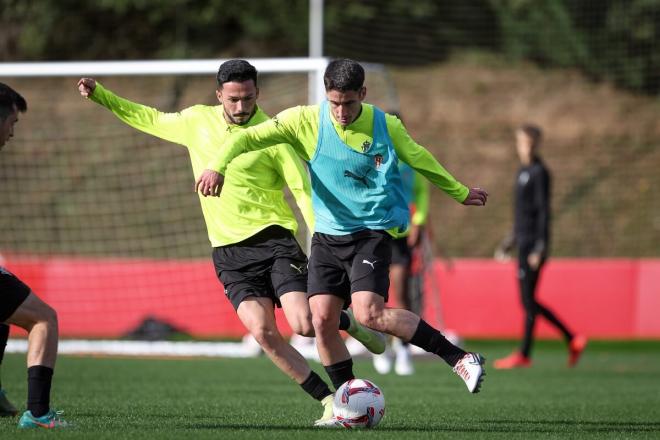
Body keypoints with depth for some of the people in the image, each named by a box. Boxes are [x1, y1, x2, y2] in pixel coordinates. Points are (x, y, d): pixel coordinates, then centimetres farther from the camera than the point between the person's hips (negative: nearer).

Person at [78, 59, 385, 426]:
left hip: (274, 240, -3)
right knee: (263, 332, -16)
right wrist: (99, 94, 23)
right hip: (230, 253, 3)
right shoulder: (196, 121, 8)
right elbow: (151, 120, 26)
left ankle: (349, 323, 17)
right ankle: (329, 401, -6)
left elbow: (303, 190, -7)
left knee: (304, 324, -19)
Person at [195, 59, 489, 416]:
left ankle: (460, 359, -17)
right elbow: (248, 137, -6)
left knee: (368, 313, -23)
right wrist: (217, 166, -25)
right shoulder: (306, 121, -4)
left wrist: (460, 192, 27)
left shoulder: (386, 126, -3)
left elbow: (421, 161, 15)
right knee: (322, 320, -7)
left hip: (372, 233, -3)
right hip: (327, 235, 3)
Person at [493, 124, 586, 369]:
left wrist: (539, 248, -19)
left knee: (528, 299, -6)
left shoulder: (539, 173, -9)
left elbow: (543, 211, -14)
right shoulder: (523, 171, 18)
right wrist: (509, 242, 26)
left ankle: (524, 355, -2)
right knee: (528, 300, 9)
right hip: (523, 242, 9)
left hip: (533, 244, -9)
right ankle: (573, 340, 14)